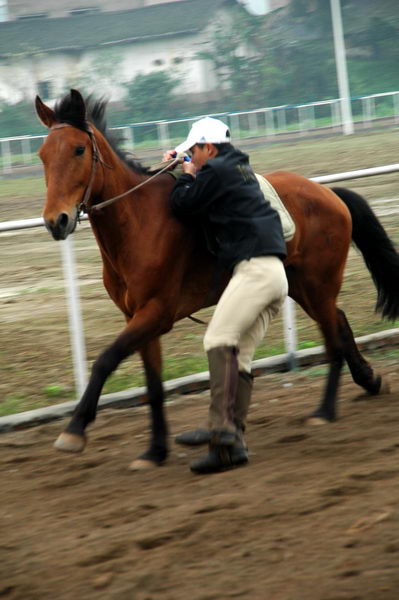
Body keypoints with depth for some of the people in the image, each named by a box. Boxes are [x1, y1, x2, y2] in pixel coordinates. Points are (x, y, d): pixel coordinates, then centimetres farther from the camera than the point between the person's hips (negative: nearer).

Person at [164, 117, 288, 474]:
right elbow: (206, 199, 40)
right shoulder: (240, 169, 25)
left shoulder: (215, 171, -4)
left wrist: (187, 177, 15)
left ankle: (223, 432, -31)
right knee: (239, 358, 7)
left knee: (218, 341, -18)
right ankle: (234, 441, 2)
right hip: (274, 274, 10)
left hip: (254, 267, -10)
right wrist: (179, 165, 33)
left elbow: (183, 208, -1)